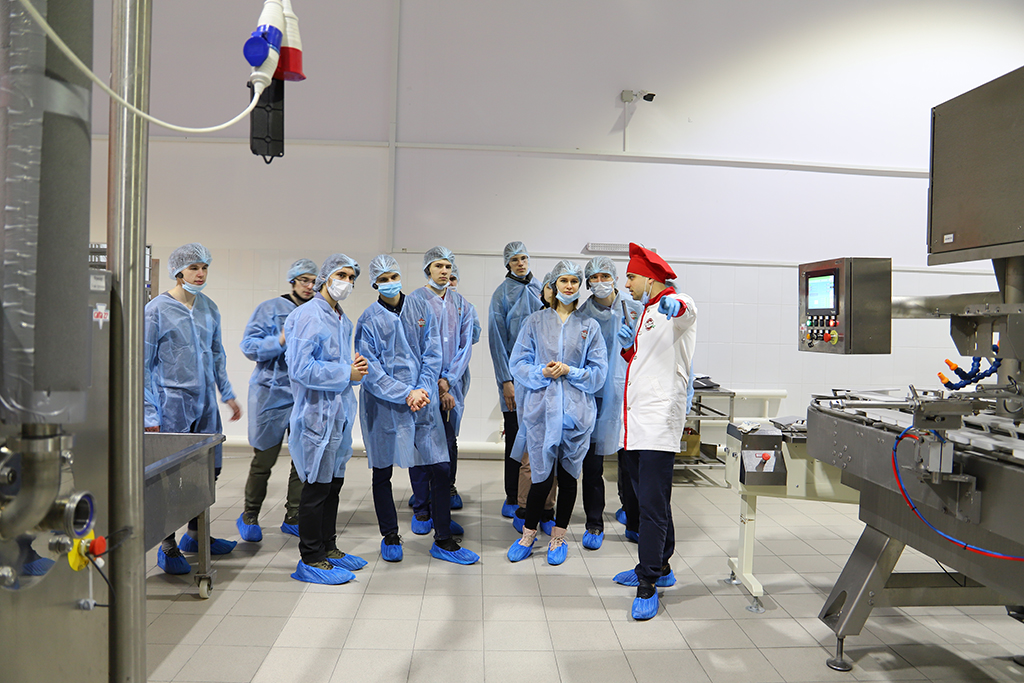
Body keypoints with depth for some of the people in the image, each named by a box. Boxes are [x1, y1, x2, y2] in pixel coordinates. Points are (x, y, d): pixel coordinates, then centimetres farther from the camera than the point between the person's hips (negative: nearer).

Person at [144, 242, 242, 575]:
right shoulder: (157, 309, -8)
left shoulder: (209, 307, 9)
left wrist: (227, 394, 17)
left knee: (208, 469, 11)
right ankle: (167, 547, 16)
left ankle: (195, 535, 30)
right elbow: (143, 363, -7)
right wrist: (149, 411, -12)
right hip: (172, 402, -6)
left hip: (205, 402, 6)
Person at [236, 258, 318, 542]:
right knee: (264, 460, 3)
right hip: (273, 392, -3)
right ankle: (249, 516, 23)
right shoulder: (271, 308, 1)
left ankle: (294, 518, 19)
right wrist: (280, 341, -20)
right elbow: (249, 345, -6)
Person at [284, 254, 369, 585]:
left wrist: (354, 366, 2)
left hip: (339, 412, 9)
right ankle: (311, 560, 12)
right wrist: (346, 374, -17)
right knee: (317, 485, -1)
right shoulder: (307, 315, -14)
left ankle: (328, 548, 30)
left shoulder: (344, 320, 16)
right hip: (317, 412, -9)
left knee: (333, 483, 17)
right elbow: (300, 368, -23)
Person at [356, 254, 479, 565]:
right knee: (382, 473, 10)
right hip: (383, 405, -2)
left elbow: (433, 354, 3)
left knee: (439, 470, 0)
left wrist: (423, 390, -10)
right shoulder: (369, 319, -2)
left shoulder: (421, 309, 6)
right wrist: (405, 394, -15)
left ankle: (443, 542, 15)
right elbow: (370, 370, -7)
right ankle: (390, 538, 30)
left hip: (422, 400, 2)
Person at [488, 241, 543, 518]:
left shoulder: (541, 290, 10)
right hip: (514, 374, -3)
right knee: (515, 436, 3)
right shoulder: (502, 294, 0)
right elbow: (497, 338, -4)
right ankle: (512, 497, 15)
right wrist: (505, 380, -10)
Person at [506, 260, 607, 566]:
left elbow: (598, 372, 4)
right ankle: (528, 534, 22)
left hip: (576, 411, 2)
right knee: (542, 477, -1)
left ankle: (558, 537, 27)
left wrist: (569, 371, -11)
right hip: (541, 409, -1)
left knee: (568, 474, 9)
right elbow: (518, 363, 3)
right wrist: (542, 373, -14)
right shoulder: (535, 322, 6)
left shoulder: (590, 327, 8)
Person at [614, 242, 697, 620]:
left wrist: (676, 306, -55)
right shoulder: (647, 312, 21)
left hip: (658, 422, -10)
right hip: (634, 422, 10)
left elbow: (685, 311, -36)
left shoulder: (674, 305, -8)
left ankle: (647, 584, 3)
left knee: (653, 503, -6)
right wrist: (626, 348, 17)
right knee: (648, 499, 17)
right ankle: (659, 567, 31)